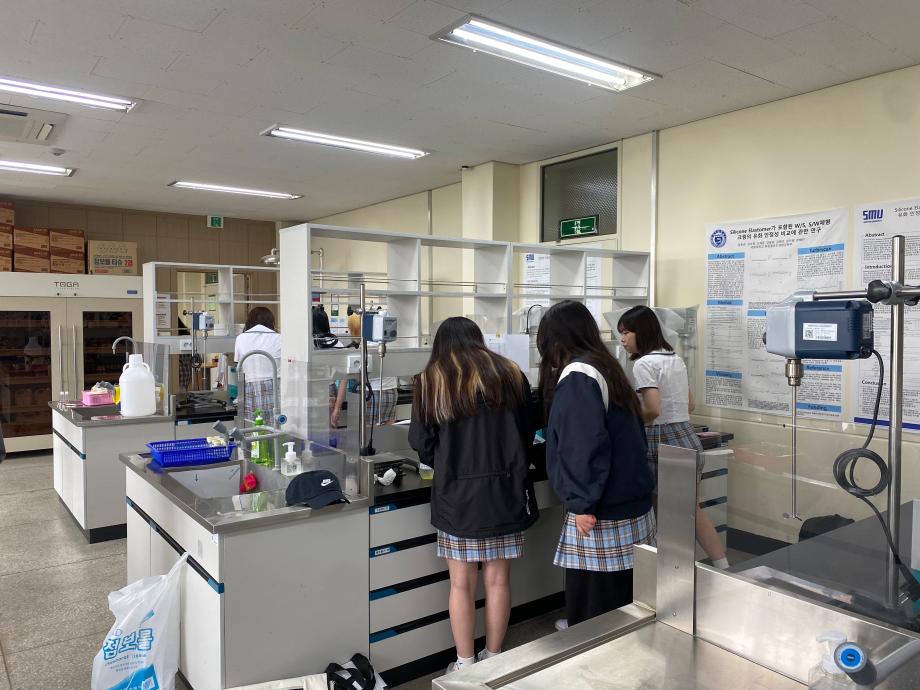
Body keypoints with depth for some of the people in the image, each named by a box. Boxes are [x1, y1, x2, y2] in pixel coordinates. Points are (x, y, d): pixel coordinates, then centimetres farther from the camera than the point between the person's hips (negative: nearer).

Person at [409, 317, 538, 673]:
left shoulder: (431, 379, -2)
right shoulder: (510, 373, 4)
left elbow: (420, 441, 0)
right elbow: (529, 431, 10)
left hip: (456, 493, -2)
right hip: (505, 489, 2)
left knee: (462, 584, 9)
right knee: (497, 580, 12)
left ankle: (465, 664, 21)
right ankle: (493, 658, 26)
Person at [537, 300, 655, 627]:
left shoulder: (577, 376, -14)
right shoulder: (606, 369, 14)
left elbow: (587, 447, -23)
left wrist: (583, 504, -17)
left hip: (602, 520, -9)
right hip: (633, 510, 9)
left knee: (592, 624, 1)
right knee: (621, 609, 16)